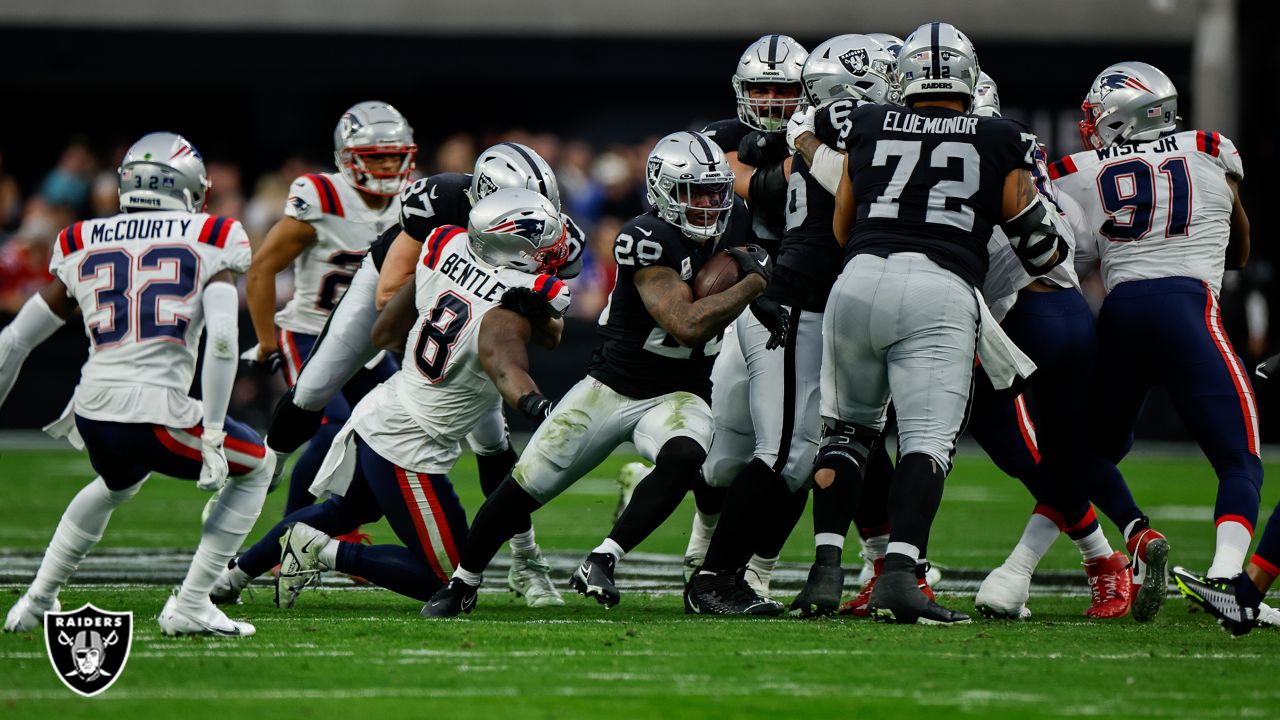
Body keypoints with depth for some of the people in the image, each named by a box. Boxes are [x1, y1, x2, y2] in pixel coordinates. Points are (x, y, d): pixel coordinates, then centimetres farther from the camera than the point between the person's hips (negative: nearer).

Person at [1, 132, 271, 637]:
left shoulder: (85, 246, 16)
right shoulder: (208, 241, 4)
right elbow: (222, 337, -11)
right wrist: (212, 434, -8)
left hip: (93, 417, 5)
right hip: (159, 417, -5)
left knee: (120, 481, 38)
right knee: (254, 467, 21)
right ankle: (189, 606, 11)